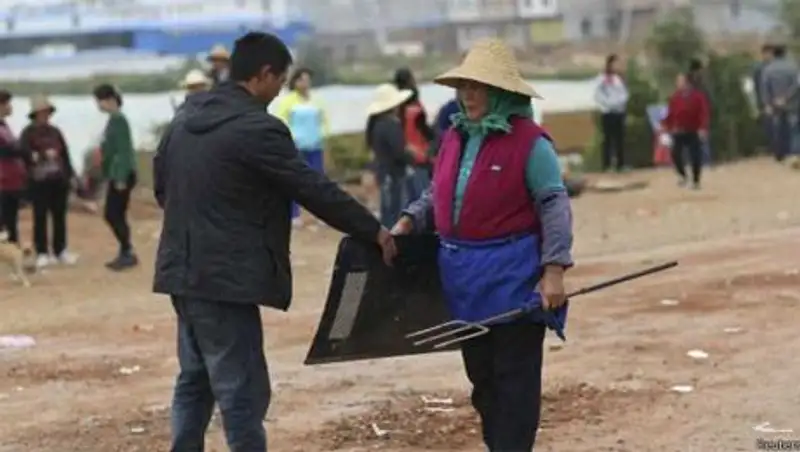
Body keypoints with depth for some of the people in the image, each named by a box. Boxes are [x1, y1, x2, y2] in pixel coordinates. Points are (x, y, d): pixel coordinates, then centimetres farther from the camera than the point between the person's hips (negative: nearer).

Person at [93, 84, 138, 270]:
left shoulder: (118, 120, -15)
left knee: (113, 215, -7)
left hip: (122, 176, -10)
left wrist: (121, 178, -22)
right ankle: (126, 253, 17)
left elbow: (123, 151, -20)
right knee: (114, 215, 12)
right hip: (116, 175, 10)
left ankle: (127, 253, -2)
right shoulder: (113, 120, 14)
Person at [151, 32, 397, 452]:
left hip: (185, 270, 9)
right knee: (241, 391, -4)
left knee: (194, 379, 18)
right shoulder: (257, 128, -17)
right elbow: (316, 190, -14)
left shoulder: (187, 116, 10)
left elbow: (160, 181, 21)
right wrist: (374, 231, -5)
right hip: (225, 276, -9)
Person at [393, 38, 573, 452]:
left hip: (511, 275, -7)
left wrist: (554, 270, -21)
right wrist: (409, 221, 0)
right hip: (463, 274, 7)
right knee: (481, 372, 16)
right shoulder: (454, 138, 9)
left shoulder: (529, 141, -12)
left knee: (514, 375, 0)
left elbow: (554, 206, -14)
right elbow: (436, 196, 19)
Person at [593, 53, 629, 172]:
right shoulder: (602, 78, -8)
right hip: (608, 113, -6)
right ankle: (606, 165, -1)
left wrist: (622, 101, -3)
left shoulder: (620, 78, 13)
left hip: (619, 112, 6)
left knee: (620, 138, 6)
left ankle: (621, 164, 11)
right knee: (608, 138, -4)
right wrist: (608, 104, -16)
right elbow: (598, 95, -13)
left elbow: (624, 93, 14)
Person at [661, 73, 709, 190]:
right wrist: (665, 125, -7)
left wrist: (703, 128, -22)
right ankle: (682, 175, 14)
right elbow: (671, 114, 6)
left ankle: (696, 181, 11)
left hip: (694, 132, -3)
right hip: (679, 132, 3)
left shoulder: (698, 96, -5)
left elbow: (704, 113, -11)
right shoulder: (675, 97, 6)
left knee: (695, 157, -1)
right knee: (675, 154, -8)